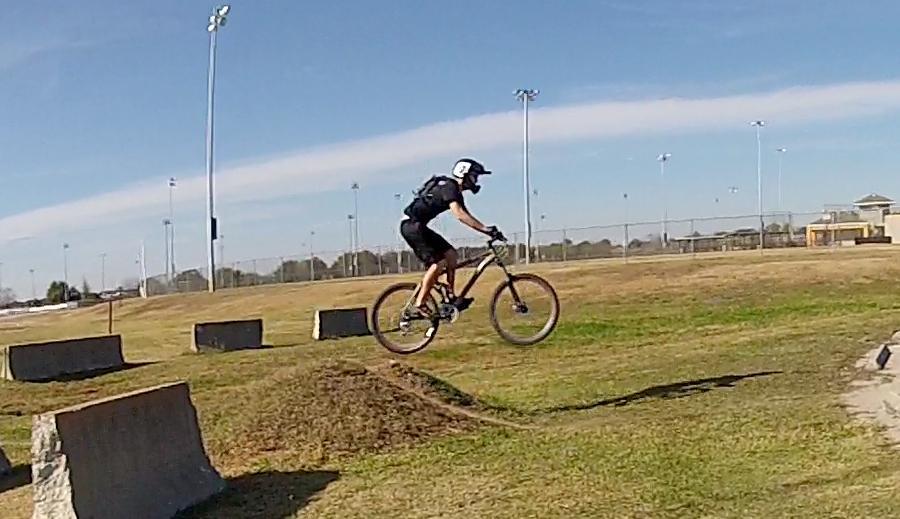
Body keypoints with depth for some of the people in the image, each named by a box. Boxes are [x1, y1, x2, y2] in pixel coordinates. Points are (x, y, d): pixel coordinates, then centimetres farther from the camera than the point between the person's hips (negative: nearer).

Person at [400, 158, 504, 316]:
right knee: (438, 262, -15)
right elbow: (459, 215, -30)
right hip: (412, 225, -10)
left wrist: (488, 230, 5)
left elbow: (467, 217, 16)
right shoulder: (449, 186, -17)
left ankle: (451, 297, 9)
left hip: (419, 226, 10)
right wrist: (485, 229, -33)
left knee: (451, 254, 6)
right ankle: (420, 304, -9)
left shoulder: (456, 191, 15)